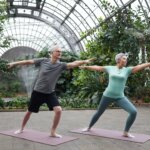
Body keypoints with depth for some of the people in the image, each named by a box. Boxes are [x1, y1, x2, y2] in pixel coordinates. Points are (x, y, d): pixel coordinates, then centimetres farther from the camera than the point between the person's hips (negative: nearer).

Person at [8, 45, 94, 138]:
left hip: (50, 93, 1)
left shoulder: (61, 65, -10)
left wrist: (84, 61, -43)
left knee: (58, 110, -18)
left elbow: (74, 64, -26)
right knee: (30, 111, 13)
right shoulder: (43, 61, -10)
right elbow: (29, 62, 1)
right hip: (37, 92, 0)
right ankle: (22, 129, 40)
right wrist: (14, 63, 10)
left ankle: (53, 132, 1)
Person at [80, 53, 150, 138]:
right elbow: (97, 68, 10)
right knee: (99, 113, 14)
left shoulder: (127, 70, 1)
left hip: (120, 97, 1)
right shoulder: (110, 68, 1)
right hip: (108, 96, 0)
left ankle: (126, 132, 0)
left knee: (134, 112, -17)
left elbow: (139, 67, -12)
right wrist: (86, 67, 18)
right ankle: (89, 128, 40)